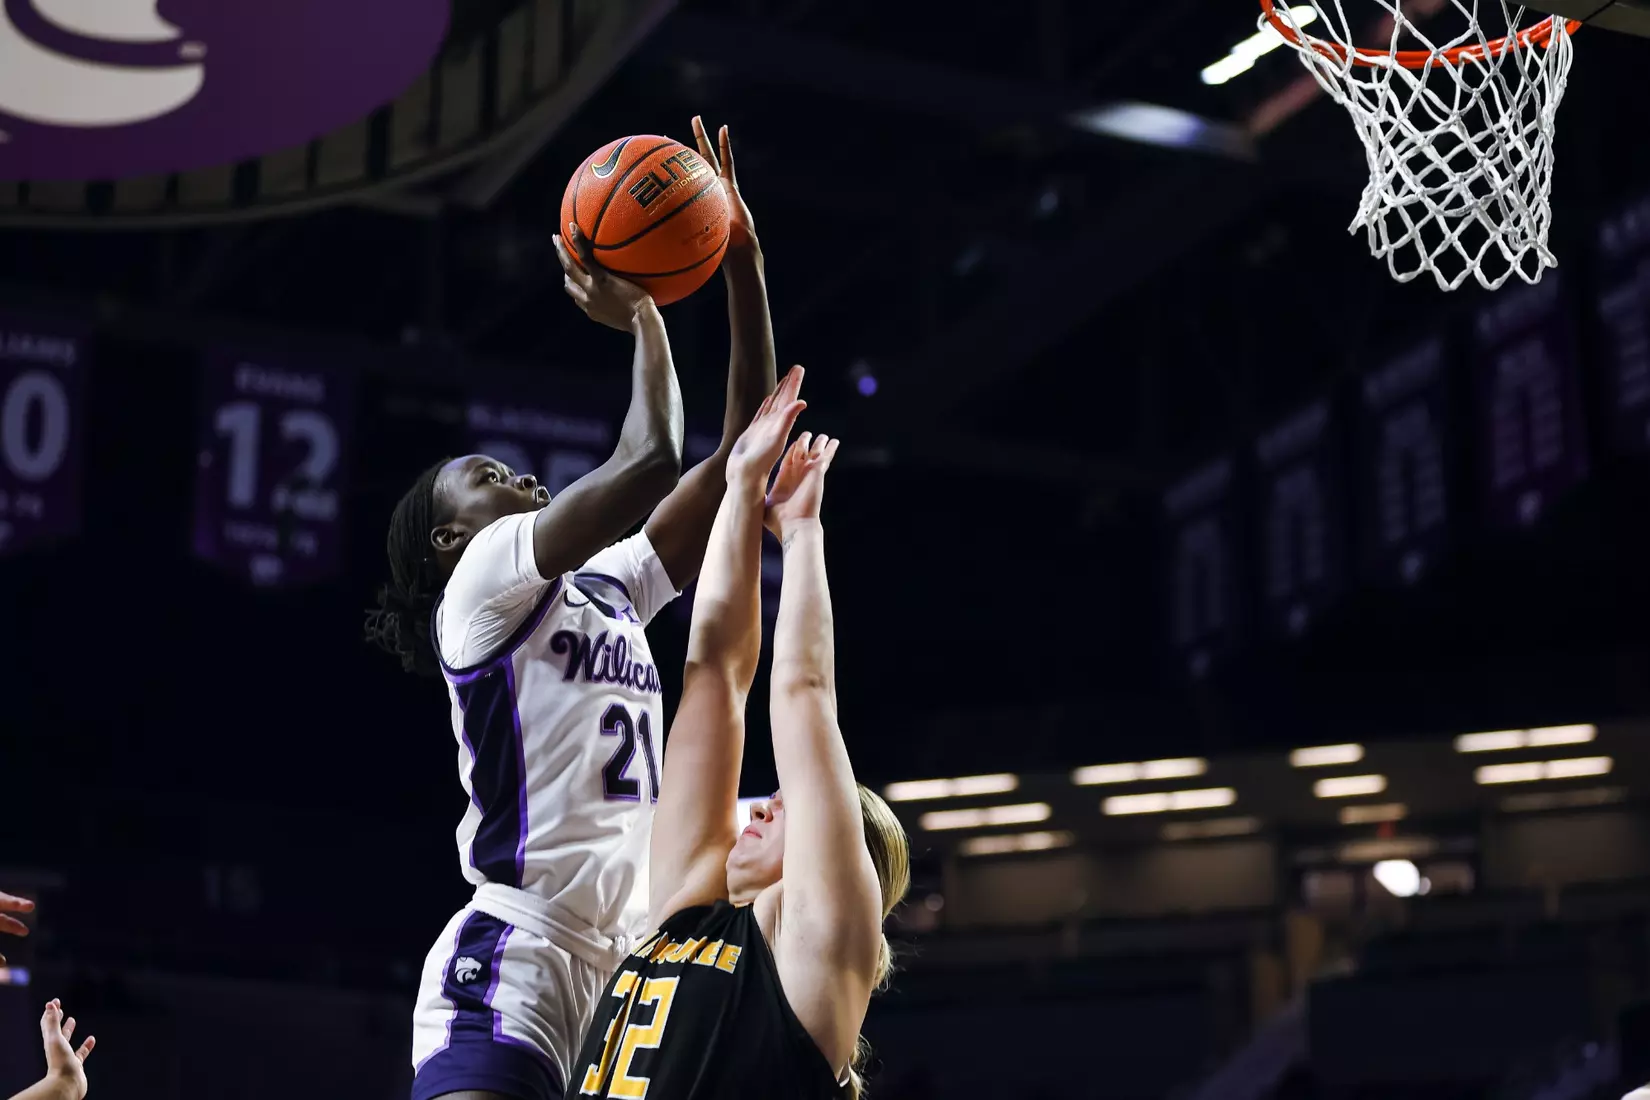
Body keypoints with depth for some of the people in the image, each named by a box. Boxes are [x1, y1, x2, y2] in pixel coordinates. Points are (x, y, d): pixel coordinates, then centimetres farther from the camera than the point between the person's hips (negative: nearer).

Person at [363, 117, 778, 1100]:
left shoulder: (611, 590, 22)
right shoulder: (482, 581, 1)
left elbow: (740, 455, 16)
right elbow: (652, 460, -12)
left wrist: (743, 265, 11)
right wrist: (640, 309, 4)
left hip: (633, 973, 8)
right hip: (515, 964, -8)